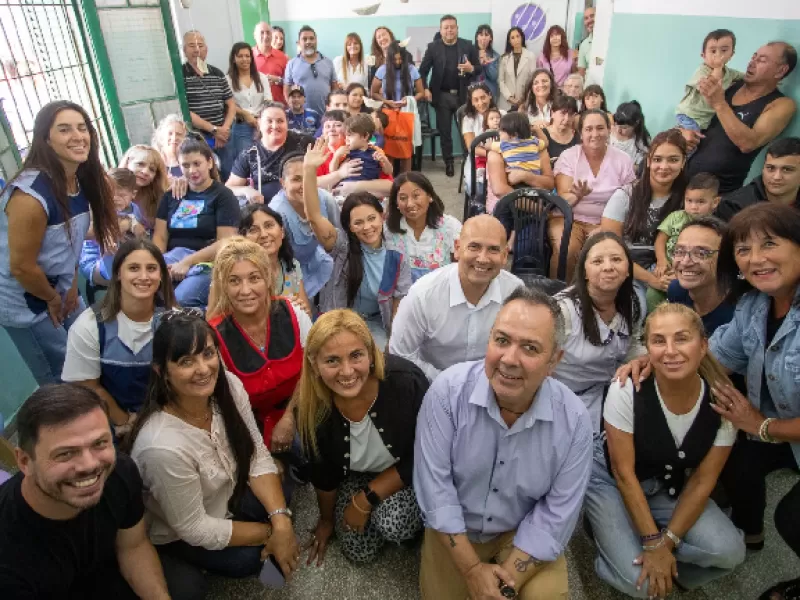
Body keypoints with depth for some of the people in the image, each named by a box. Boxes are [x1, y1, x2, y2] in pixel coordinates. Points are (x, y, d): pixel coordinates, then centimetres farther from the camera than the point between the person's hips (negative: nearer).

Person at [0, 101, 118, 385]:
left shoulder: (82, 180, -5)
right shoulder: (31, 194, -30)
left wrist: (72, 285, 6)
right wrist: (52, 299, -9)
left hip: (61, 290, 7)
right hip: (26, 305, -7)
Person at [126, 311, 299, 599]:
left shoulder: (229, 385, -23)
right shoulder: (163, 445, -39)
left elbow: (257, 456, -14)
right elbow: (194, 529, -26)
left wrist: (281, 521, -25)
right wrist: (270, 533, -18)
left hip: (225, 494, 5)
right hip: (175, 534, -4)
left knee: (279, 500, -12)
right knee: (249, 557, -15)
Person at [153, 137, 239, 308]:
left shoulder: (223, 196, 5)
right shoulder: (171, 195, 21)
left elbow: (225, 242, -7)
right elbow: (160, 236, 13)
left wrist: (187, 262, -15)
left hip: (207, 262, -4)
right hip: (173, 256, 4)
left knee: (181, 299, -34)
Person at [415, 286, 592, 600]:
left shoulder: (573, 420, -21)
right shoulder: (448, 390, -25)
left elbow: (558, 512, -13)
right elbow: (433, 485, -19)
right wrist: (472, 570, -17)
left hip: (525, 531, 0)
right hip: (454, 529, 0)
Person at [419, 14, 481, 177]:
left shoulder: (468, 46, 3)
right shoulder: (433, 47, 1)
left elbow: (480, 68, 4)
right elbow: (423, 70, -1)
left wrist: (471, 68, -19)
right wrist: (425, 89, -16)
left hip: (463, 95, 0)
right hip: (442, 96, 0)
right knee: (444, 131, 5)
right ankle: (449, 163, 16)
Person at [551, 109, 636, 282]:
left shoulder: (623, 159, 4)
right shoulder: (568, 156, -1)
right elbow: (563, 199, -7)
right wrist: (577, 195, -30)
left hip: (606, 222, 2)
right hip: (569, 218, -1)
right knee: (566, 251, -32)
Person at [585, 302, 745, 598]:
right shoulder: (626, 390, -29)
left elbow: (703, 481, -10)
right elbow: (624, 473, -19)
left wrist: (666, 542, -14)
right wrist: (653, 541, -17)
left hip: (669, 489, 4)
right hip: (611, 481, -3)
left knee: (729, 552, -19)